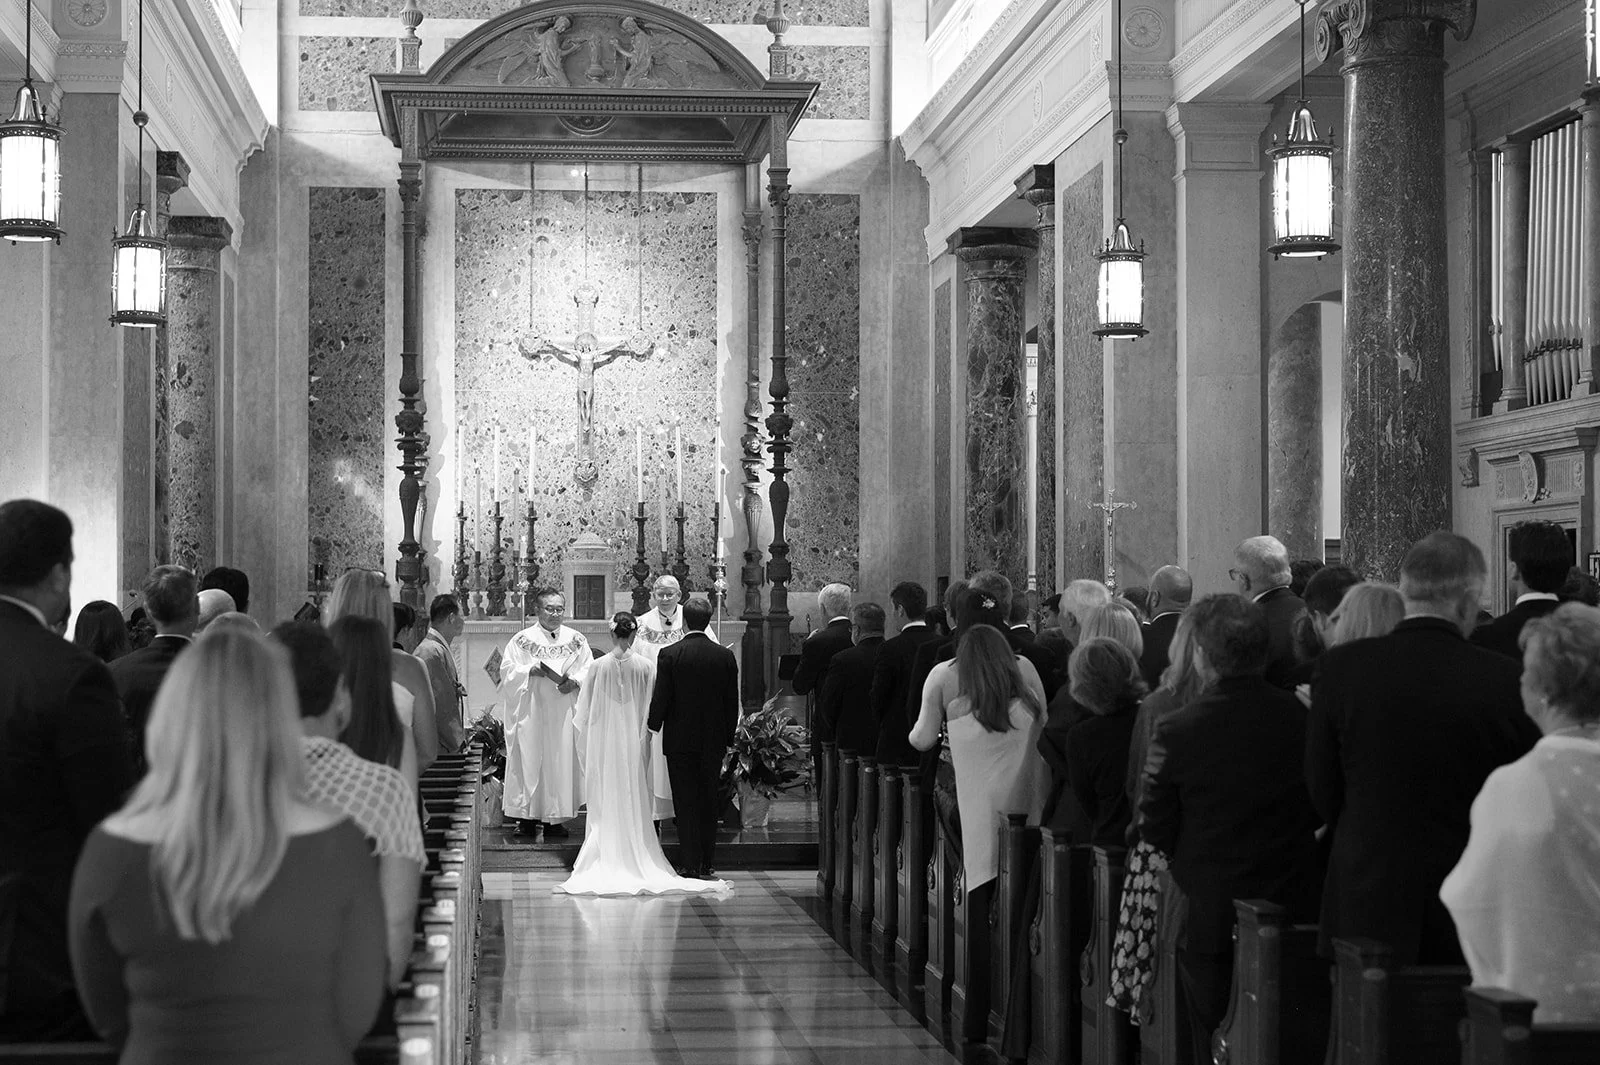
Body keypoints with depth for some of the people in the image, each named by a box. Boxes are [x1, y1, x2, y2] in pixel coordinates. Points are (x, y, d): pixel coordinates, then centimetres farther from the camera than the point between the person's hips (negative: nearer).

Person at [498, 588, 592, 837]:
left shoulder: (576, 640, 9)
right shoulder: (522, 640, 3)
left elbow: (589, 670, 7)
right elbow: (507, 670, 0)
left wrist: (574, 682, -12)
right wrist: (531, 670, -15)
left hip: (564, 711, 2)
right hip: (532, 711, -2)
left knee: (562, 759, -1)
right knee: (530, 759, -3)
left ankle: (554, 818, 3)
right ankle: (528, 814, 2)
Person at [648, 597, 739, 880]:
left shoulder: (669, 655, -11)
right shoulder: (726, 656, -3)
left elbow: (660, 698, -8)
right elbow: (732, 702, 3)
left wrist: (653, 728, 9)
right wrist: (728, 738, 13)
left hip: (679, 739, -2)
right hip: (713, 740, 2)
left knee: (685, 803, 3)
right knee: (708, 801, 12)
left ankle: (689, 864, 1)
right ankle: (706, 865, 15)